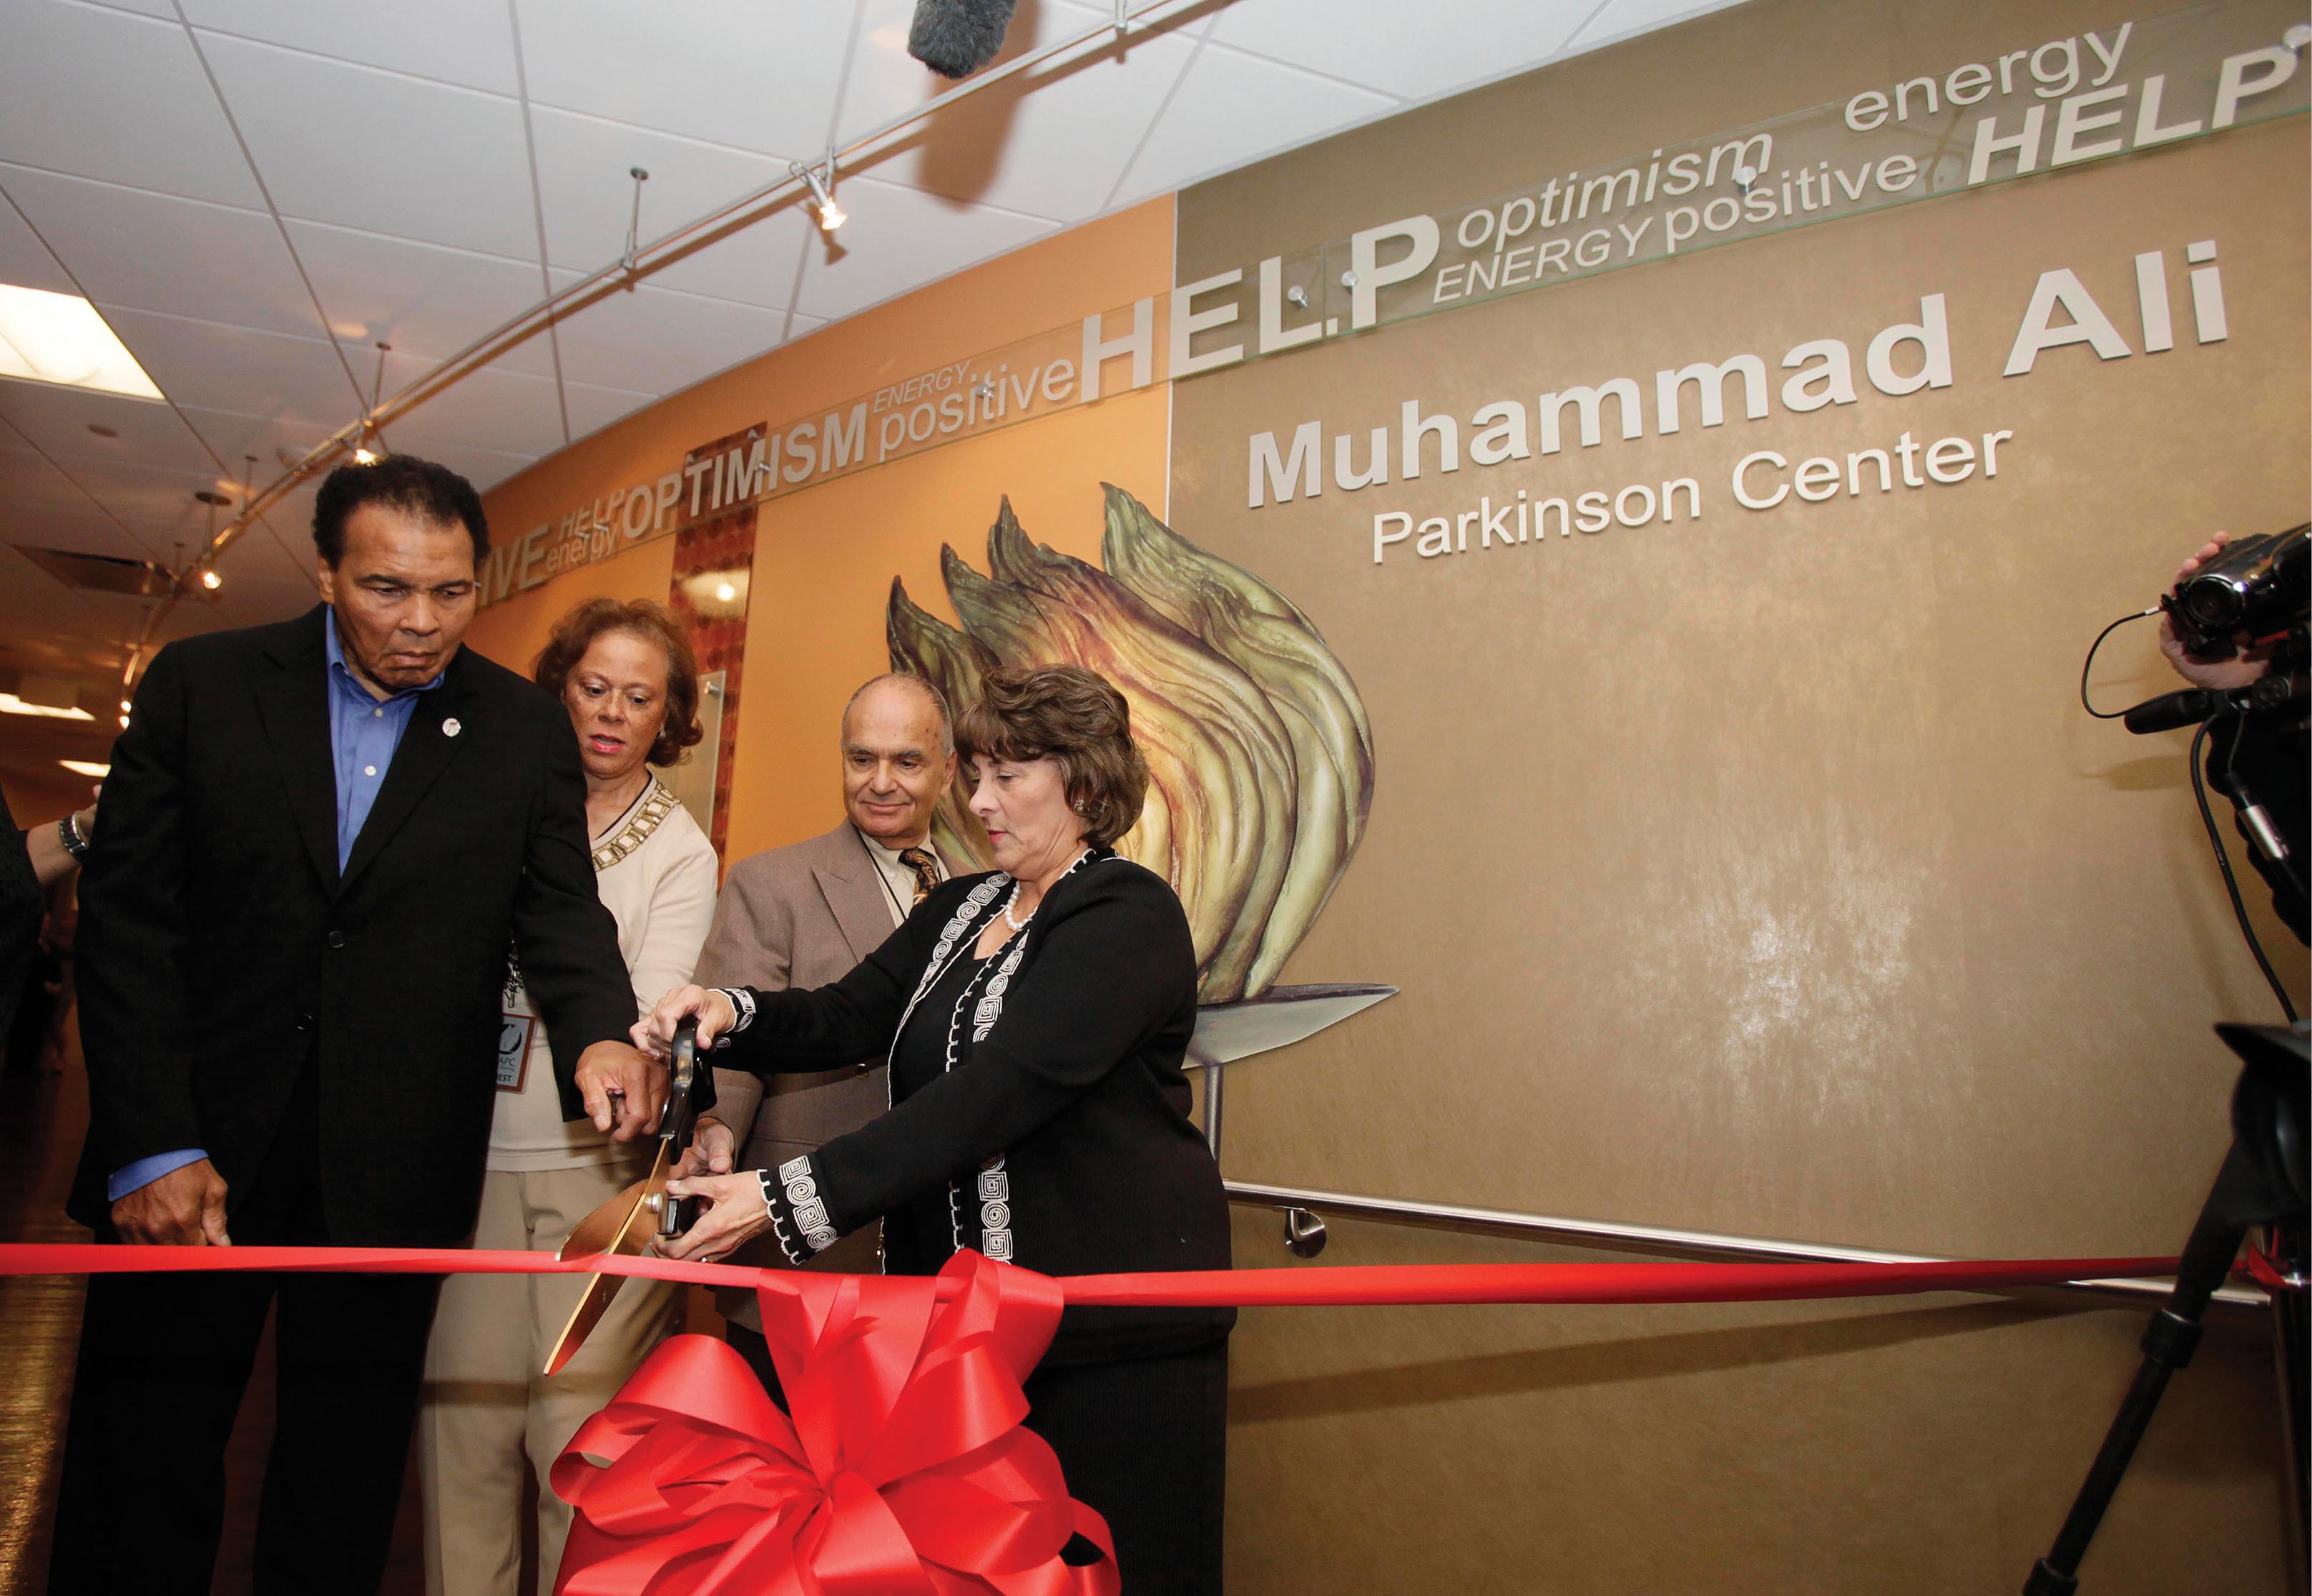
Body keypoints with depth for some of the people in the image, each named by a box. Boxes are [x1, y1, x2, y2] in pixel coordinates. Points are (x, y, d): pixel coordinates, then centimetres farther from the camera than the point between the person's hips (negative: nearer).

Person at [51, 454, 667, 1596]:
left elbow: (560, 911, -2)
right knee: (136, 1470, 12)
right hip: (190, 1151, 0)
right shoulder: (200, 684, -1)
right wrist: (150, 1146, -9)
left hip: (388, 1167, 0)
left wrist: (599, 1035, -24)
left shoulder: (526, 729, 1)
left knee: (343, 1492, 13)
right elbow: (127, 920, -3)